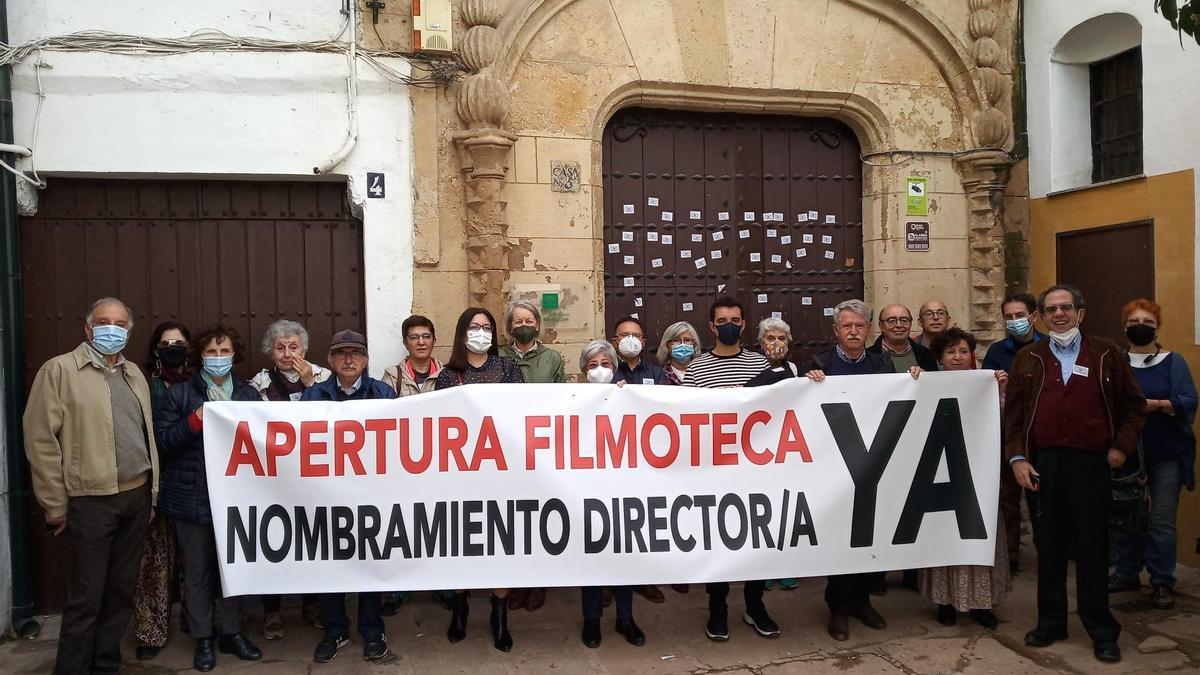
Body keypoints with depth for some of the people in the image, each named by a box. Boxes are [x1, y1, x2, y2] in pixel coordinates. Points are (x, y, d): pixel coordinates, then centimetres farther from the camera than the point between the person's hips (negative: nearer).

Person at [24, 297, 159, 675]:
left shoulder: (134, 374, 14)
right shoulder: (60, 369, -5)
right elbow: (40, 439, -8)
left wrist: (152, 489, 11)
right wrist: (55, 504, -8)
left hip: (137, 496, 6)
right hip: (92, 501, -6)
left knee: (121, 591, 13)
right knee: (86, 598, 0)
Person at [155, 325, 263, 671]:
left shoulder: (249, 394, 9)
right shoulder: (179, 394, 1)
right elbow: (162, 440, -6)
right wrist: (197, 420, -17)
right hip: (193, 497, -2)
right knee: (197, 571, 7)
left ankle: (232, 633, 27)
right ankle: (203, 640, 21)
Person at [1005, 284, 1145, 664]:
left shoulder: (1106, 354, 5)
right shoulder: (1028, 359, 8)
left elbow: (1134, 404, 10)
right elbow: (1013, 411, 5)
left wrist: (1121, 446, 1)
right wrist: (1017, 457, -3)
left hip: (1090, 463, -1)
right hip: (1043, 463, 1)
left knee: (1092, 548, 4)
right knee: (1049, 547, 9)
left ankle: (1102, 631, 16)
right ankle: (1051, 622, 21)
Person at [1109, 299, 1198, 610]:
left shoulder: (1173, 362, 2)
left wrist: (1157, 404, -24)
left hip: (1166, 455, -2)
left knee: (1162, 521, 0)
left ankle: (1163, 583, 12)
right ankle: (1126, 573, 23)